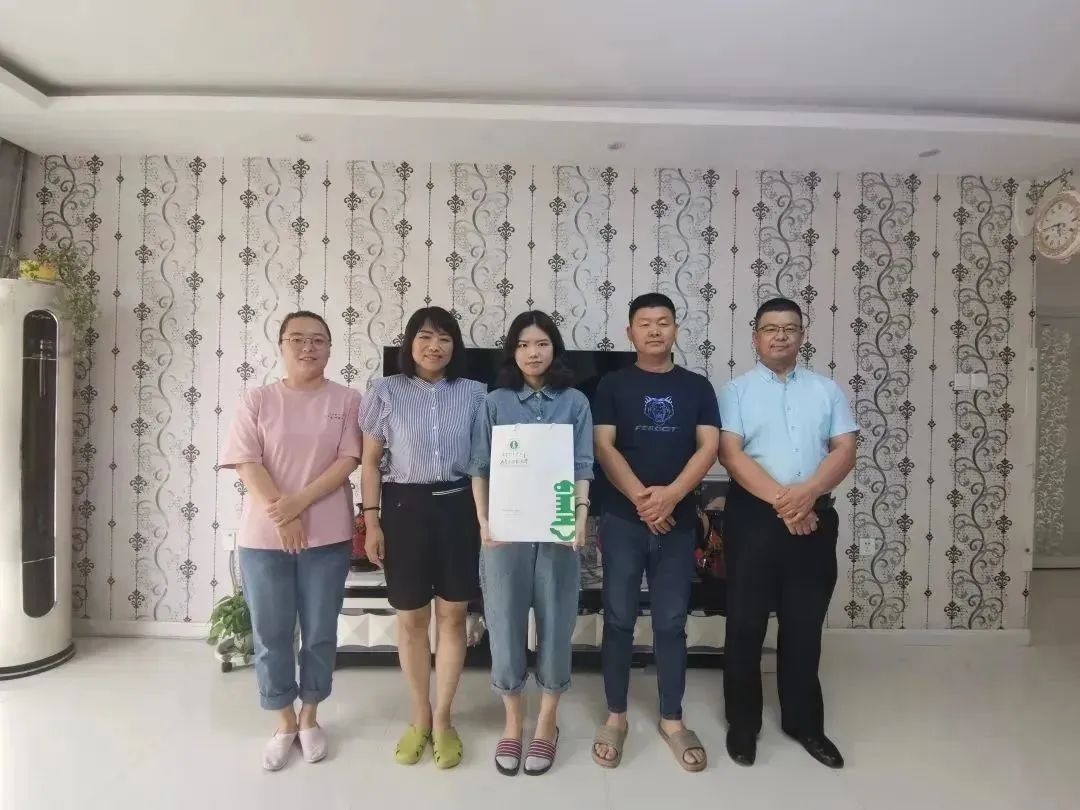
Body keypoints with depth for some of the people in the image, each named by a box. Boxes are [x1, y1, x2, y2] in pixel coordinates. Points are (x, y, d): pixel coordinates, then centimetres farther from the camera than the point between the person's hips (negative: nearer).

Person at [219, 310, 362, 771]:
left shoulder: (346, 401, 1)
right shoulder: (257, 401, 2)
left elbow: (348, 462, -7)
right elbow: (247, 465, -5)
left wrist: (298, 502, -17)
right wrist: (281, 516, -16)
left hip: (327, 536, 0)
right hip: (264, 536, 1)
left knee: (320, 633, 10)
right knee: (270, 634, 10)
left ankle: (309, 717, 31)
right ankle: (284, 722, 29)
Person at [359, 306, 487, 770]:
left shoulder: (475, 393, 3)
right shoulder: (385, 393, 0)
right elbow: (371, 462, 2)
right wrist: (372, 521, -2)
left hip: (459, 508, 1)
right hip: (405, 508, 0)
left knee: (453, 615, 8)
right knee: (411, 618, 10)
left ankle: (442, 720, 25)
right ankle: (419, 718, 29)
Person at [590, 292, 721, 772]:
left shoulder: (697, 387, 7)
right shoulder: (613, 385, 2)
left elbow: (708, 448, -1)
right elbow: (604, 448, -6)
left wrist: (671, 495, -16)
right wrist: (641, 498, -17)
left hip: (678, 521, 2)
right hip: (622, 520, -1)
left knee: (671, 622, 10)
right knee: (619, 620, 7)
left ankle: (672, 719, 25)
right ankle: (615, 716, 23)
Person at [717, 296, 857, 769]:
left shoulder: (827, 390, 10)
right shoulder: (736, 391, 2)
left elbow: (845, 451, 2)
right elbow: (731, 454, -9)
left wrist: (808, 491, -15)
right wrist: (781, 500, -17)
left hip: (815, 516, 3)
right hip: (754, 516, -2)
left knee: (804, 625, 13)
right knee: (746, 623, 5)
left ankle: (803, 721, 29)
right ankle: (743, 722, 21)